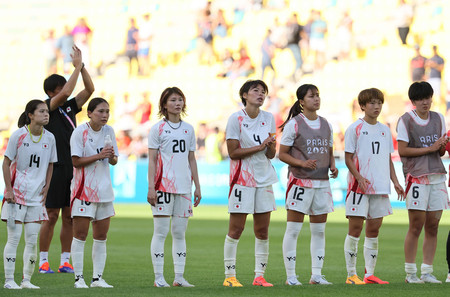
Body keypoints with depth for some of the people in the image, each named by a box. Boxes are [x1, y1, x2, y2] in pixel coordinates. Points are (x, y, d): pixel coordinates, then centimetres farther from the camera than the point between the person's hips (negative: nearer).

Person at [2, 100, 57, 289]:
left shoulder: (49, 138, 3)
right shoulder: (18, 135, -9)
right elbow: (6, 163, -4)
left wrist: (46, 187, 6)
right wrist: (9, 189, -10)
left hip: (36, 196, 4)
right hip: (16, 194, -4)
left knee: (32, 240, 3)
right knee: (14, 237, -3)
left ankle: (27, 279, 12)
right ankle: (9, 280, 3)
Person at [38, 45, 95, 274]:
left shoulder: (70, 107, 14)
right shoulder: (47, 108, -5)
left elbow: (89, 90, 10)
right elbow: (65, 93, -21)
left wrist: (82, 66, -1)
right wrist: (76, 67, -15)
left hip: (72, 169, 6)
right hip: (55, 169, -6)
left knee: (69, 217, 6)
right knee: (52, 216, -4)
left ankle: (65, 261, 10)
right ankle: (43, 261, 3)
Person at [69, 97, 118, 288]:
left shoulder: (108, 131, 7)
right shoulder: (80, 132, -9)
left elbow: (114, 161, 10)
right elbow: (76, 161, -13)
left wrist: (111, 156, -13)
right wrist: (98, 156, -22)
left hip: (104, 190, 5)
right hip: (83, 189, -5)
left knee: (101, 236, 6)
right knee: (80, 234, -6)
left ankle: (97, 278, 12)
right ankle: (79, 278, -1)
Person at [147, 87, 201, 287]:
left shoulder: (188, 129, 13)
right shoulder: (158, 129, -1)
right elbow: (152, 160, -3)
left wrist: (197, 186, 13)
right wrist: (151, 187, -10)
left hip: (184, 186, 5)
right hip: (163, 185, -5)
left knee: (180, 233, 6)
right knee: (160, 232, -3)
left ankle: (179, 277, 10)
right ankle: (158, 277, -1)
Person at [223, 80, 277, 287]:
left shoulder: (268, 119, 8)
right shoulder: (236, 119, -6)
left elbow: (271, 155, 7)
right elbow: (233, 152, -10)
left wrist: (270, 146, -15)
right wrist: (259, 147, -15)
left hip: (265, 179, 5)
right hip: (242, 178, -5)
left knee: (262, 231, 4)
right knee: (236, 229, -4)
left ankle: (259, 276, 10)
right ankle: (229, 276, 2)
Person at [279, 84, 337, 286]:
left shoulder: (326, 125, 12)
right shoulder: (294, 124, -6)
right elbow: (282, 154, -5)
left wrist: (333, 166, 1)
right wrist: (302, 163, -20)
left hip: (322, 183, 6)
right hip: (300, 182, -6)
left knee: (319, 230, 8)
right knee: (293, 229, -5)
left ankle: (316, 275, 14)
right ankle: (290, 276, -1)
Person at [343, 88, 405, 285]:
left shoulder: (384, 130, 15)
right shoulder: (355, 128, -2)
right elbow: (348, 158, -5)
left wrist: (395, 182, 10)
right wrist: (359, 177, -19)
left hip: (380, 187, 5)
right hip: (359, 187, -5)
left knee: (374, 229, 5)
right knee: (355, 228, -5)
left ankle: (370, 274, 9)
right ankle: (351, 274, 0)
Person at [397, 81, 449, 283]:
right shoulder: (406, 120, -3)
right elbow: (402, 150, -10)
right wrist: (430, 148, -13)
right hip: (416, 177, -5)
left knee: (432, 227, 4)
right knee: (416, 226, -6)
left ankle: (427, 272, 8)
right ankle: (410, 272, 1)